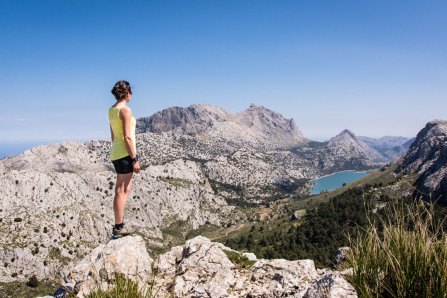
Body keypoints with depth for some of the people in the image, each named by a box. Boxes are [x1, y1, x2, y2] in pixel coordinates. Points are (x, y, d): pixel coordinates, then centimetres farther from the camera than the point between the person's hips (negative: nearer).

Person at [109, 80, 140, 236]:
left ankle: (119, 224, 23)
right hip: (125, 153, -9)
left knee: (126, 188, 17)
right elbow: (127, 137, -18)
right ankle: (119, 227, 7)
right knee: (121, 191, -2)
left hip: (116, 153, 9)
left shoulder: (111, 110, 12)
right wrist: (135, 159, -16)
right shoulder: (125, 110, -14)